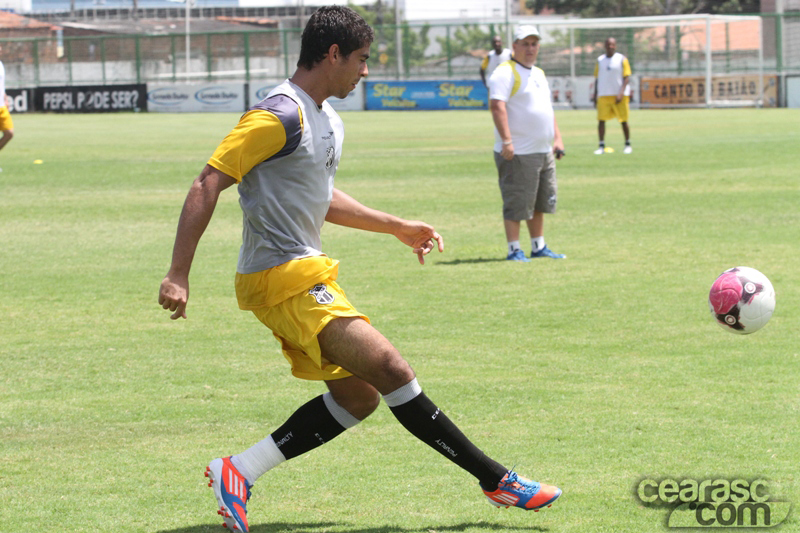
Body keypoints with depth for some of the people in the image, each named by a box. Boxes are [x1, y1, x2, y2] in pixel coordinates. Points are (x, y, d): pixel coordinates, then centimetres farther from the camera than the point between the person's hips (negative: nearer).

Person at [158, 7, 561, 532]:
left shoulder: (327, 118, 15)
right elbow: (207, 186, -19)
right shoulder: (280, 116, -16)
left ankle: (239, 472, 9)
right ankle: (496, 479, -13)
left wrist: (397, 226, 26)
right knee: (390, 369, -16)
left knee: (358, 394, 8)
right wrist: (178, 276, -23)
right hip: (283, 277, -11)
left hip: (307, 271, 11)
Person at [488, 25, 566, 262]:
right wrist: (506, 140, -29)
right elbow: (497, 106, -21)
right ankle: (514, 250, -3)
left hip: (543, 152, 9)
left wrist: (557, 137, 17)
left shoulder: (539, 73, 19)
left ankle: (539, 247, 21)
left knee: (540, 203, 14)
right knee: (517, 203, -6)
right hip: (518, 153, -9)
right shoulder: (506, 72, -10)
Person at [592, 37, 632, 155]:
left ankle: (628, 145, 14)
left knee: (623, 121, 2)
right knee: (601, 120, -5)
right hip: (603, 95, 3)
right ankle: (601, 146, -1)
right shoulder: (600, 60, 10)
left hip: (619, 95, -3)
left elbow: (627, 78, -4)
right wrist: (595, 95, 9)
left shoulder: (622, 59, 0)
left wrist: (621, 93, -16)